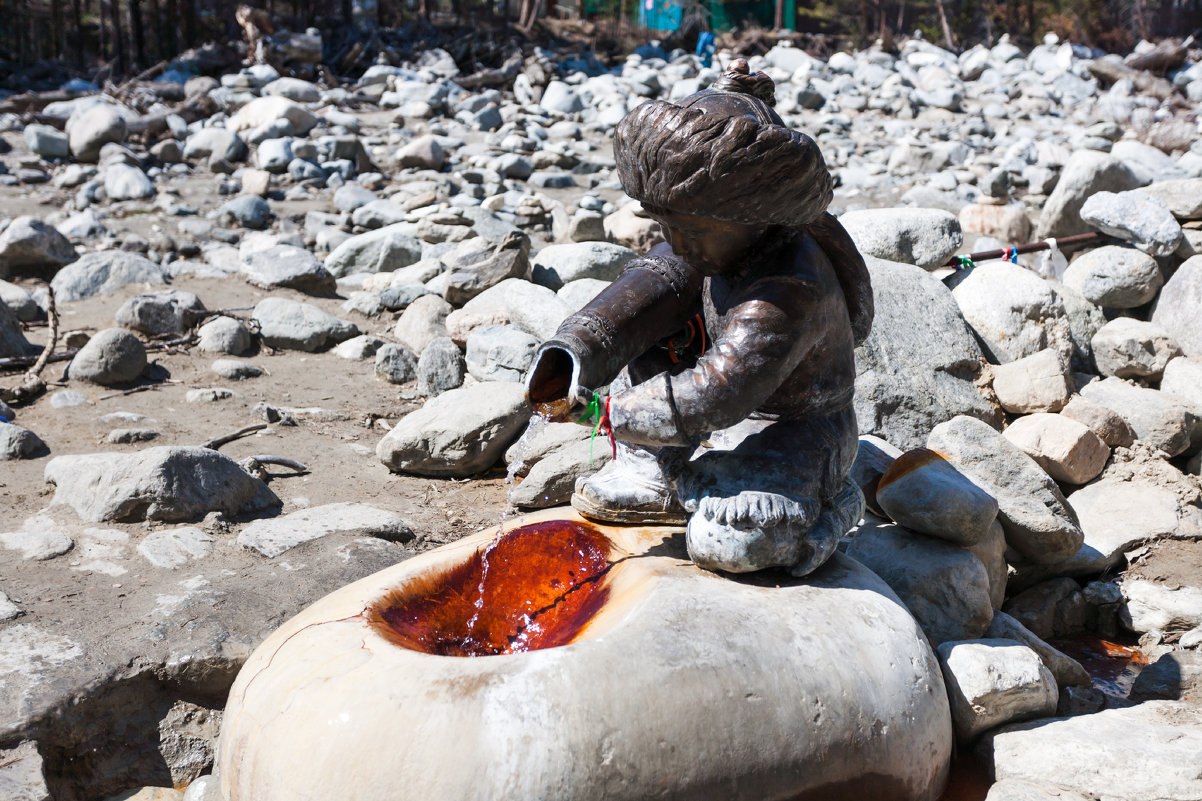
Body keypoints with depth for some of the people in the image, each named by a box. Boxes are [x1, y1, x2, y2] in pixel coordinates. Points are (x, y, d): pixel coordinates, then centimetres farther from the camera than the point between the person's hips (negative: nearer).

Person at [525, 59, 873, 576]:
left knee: (729, 543, -31)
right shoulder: (727, 241, -8)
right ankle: (659, 477, 6)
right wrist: (575, 351, -26)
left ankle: (825, 504, 3)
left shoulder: (788, 295, -35)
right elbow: (658, 280, -9)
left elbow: (714, 397, -38)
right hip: (736, 415, 8)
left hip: (794, 434, -8)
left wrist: (606, 412, -30)